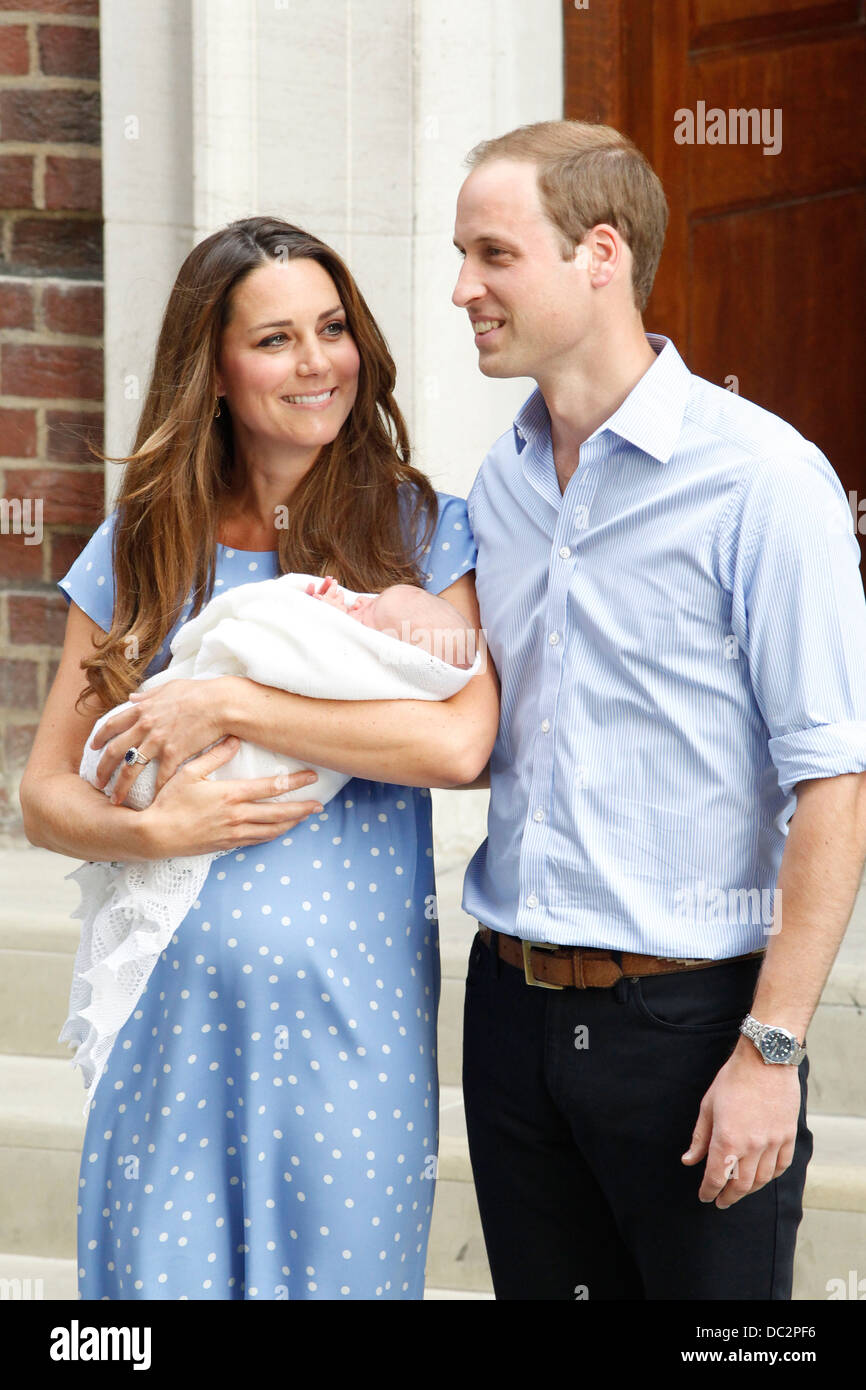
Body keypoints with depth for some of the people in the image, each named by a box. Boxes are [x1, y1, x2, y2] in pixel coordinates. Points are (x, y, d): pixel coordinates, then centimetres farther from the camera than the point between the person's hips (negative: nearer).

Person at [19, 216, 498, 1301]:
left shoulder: (420, 531, 1)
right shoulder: (139, 548, 7)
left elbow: (461, 741, -16)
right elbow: (44, 796, 8)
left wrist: (227, 706, -14)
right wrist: (152, 830, -13)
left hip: (350, 1009, -2)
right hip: (170, 1003, 2)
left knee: (338, 1268, 5)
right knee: (158, 1269, 7)